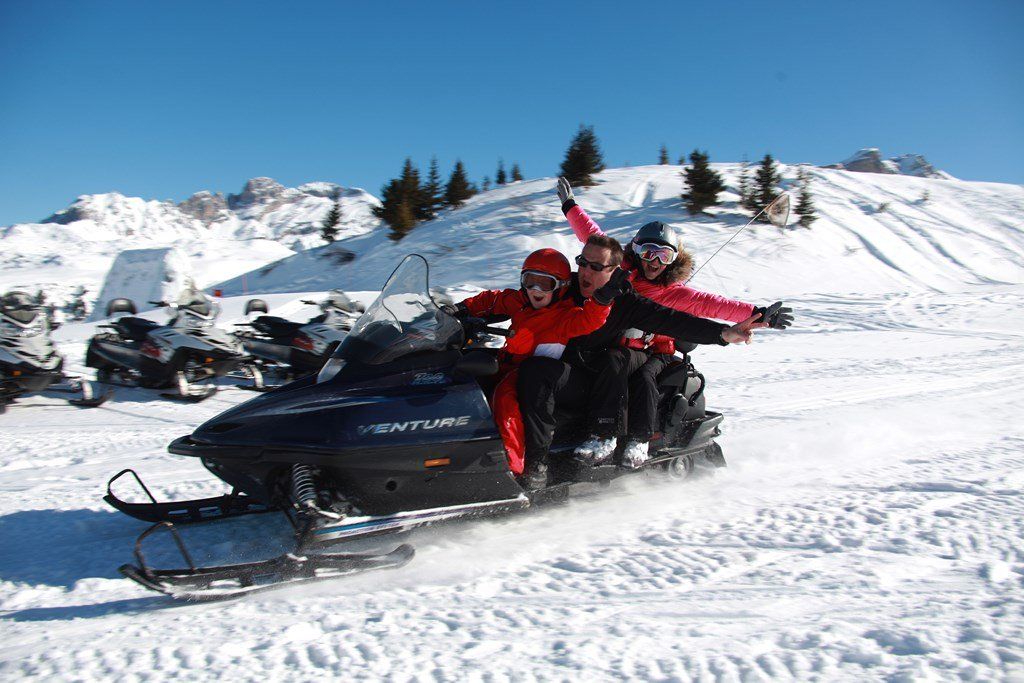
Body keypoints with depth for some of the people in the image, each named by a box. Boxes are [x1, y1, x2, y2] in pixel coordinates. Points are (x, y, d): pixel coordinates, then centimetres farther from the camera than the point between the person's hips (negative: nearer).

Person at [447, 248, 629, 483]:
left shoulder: (567, 315, -7)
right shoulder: (519, 302, 13)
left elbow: (589, 320, -25)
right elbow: (492, 300, 24)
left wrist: (602, 298, -40)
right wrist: (464, 308, 14)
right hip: (506, 366, 9)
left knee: (505, 399, -34)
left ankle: (511, 465, -37)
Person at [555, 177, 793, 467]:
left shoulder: (674, 292, 2)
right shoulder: (621, 271, 6)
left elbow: (709, 304, -9)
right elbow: (594, 238, 13)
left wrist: (757, 314, -20)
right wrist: (570, 206, 17)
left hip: (653, 352, 0)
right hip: (615, 346, 1)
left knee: (643, 377, -32)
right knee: (614, 362, -33)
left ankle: (639, 439, -18)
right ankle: (606, 435, -36)